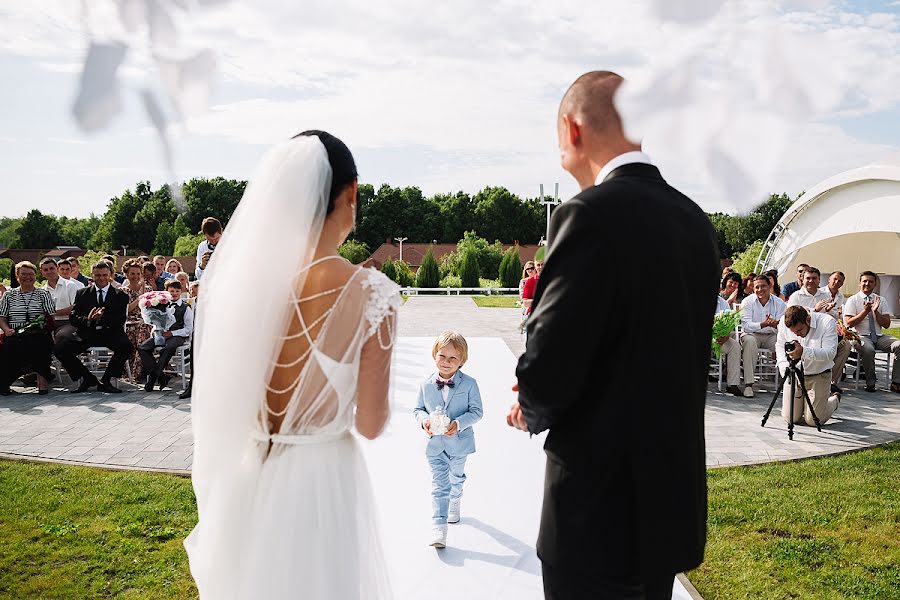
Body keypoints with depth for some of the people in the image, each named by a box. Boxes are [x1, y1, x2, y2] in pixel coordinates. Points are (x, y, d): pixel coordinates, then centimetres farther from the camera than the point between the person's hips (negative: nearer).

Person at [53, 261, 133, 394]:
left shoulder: (120, 295, 8)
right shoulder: (82, 294, 14)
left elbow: (121, 320, -4)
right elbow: (73, 318, 6)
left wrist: (102, 318, -21)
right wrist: (87, 319, -15)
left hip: (110, 333, -2)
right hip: (87, 333, 2)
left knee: (127, 347, -33)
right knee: (59, 349, -20)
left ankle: (106, 381, -12)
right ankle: (87, 378, 0)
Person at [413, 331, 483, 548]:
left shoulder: (469, 384, -13)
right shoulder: (426, 384, -7)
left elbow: (476, 411, -9)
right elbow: (418, 409, 4)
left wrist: (458, 423, -25)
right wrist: (424, 420, -18)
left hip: (459, 441, 0)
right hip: (434, 443, 0)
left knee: (456, 477, 24)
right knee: (439, 485, -3)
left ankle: (454, 502, 53)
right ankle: (439, 528, -5)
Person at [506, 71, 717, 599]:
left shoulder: (592, 214, -20)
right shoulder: (695, 219, 5)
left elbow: (549, 367, -22)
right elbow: (686, 354, 11)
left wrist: (531, 411, 1)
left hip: (601, 503, -7)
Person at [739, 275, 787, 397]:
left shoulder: (779, 303, 0)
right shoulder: (747, 302, -5)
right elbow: (746, 326, -16)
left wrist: (776, 324, -33)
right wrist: (763, 324, -34)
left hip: (771, 335, 2)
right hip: (752, 334, -2)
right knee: (749, 341, -36)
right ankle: (748, 384, -36)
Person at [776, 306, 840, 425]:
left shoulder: (827, 322, -18)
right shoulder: (784, 322, -9)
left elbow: (830, 353, -26)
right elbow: (779, 345, 8)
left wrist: (804, 352, -42)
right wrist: (783, 366, -9)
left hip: (818, 376, -3)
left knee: (813, 421, -2)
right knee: (790, 418, 3)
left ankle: (834, 399, 29)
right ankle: (802, 401, 37)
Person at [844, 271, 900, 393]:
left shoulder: (880, 300, 13)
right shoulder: (852, 300, 3)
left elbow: (887, 324, 5)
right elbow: (849, 323, -7)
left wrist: (875, 311, -10)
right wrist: (865, 311, -14)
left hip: (879, 337, 4)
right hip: (861, 336, -4)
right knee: (868, 349, -37)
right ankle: (870, 383, -19)